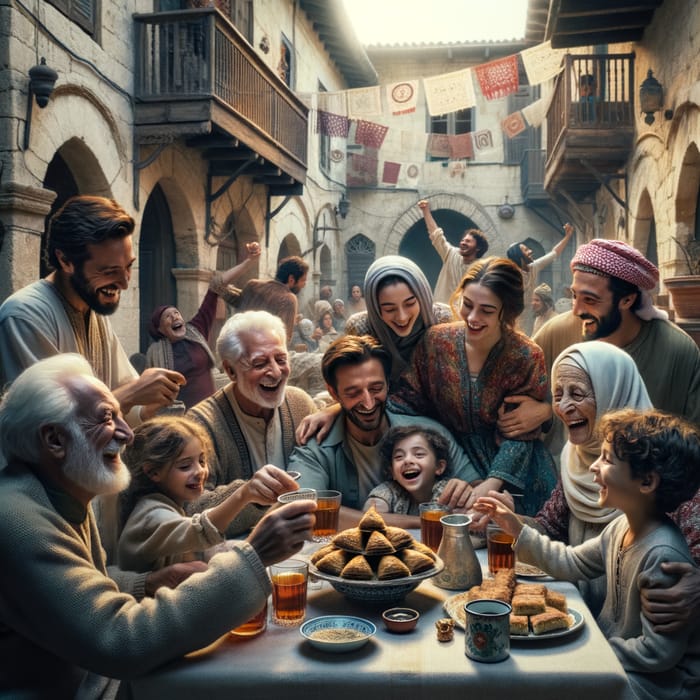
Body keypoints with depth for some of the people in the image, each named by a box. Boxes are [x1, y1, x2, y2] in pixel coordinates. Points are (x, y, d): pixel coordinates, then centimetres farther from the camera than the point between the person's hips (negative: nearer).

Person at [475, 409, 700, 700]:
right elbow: (573, 563, 9)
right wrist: (518, 530, 2)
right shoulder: (621, 527, -4)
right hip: (610, 649, 7)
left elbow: (658, 653, -26)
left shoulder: (662, 554, -30)